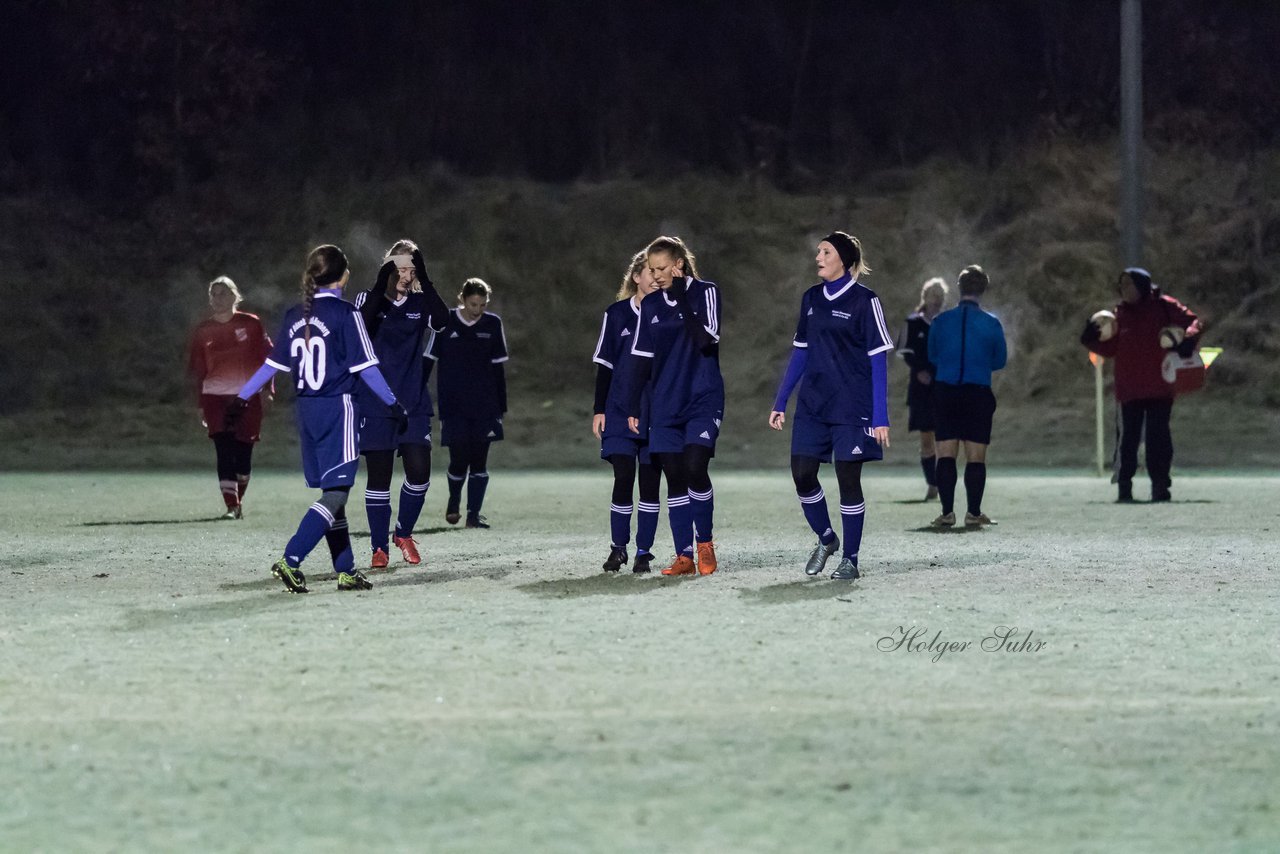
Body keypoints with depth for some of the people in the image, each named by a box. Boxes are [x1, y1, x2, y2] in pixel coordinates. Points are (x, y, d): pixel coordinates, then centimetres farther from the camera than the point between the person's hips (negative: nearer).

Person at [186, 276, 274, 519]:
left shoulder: (251, 324, 3)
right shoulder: (203, 331, 6)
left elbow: (267, 356, 6)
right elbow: (196, 370, 9)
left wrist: (266, 386, -3)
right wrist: (200, 404, 7)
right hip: (215, 397, 0)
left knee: (243, 452, 4)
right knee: (224, 452, -12)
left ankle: (239, 499, 25)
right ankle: (231, 506, -14)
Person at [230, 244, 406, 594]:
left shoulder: (294, 316, 7)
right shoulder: (345, 314, -10)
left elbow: (272, 364, 10)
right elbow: (365, 368, -10)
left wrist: (242, 398, 20)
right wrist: (395, 404, -3)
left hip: (307, 409, 7)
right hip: (337, 408, -7)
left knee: (332, 492, 12)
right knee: (336, 494, -7)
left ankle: (346, 570, 14)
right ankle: (290, 561, -19)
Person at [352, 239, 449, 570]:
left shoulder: (420, 303, 6)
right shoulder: (369, 298, 0)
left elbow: (442, 319, -16)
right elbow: (361, 328, -21)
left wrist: (424, 279, -21)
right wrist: (381, 285, -24)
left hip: (413, 404, 2)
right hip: (374, 404, -2)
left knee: (419, 471, -7)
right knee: (379, 475, 0)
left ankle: (404, 533, 17)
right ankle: (379, 547, 11)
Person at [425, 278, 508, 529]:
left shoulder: (492, 324, 3)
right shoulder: (446, 323, -3)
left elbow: (498, 367, 9)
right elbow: (428, 361, 2)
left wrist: (501, 407, 8)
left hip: (484, 405, 2)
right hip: (453, 404, -2)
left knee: (479, 460, -1)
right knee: (459, 459, -3)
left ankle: (474, 513, 6)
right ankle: (454, 502, 25)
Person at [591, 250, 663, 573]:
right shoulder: (617, 315, 3)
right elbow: (604, 364, 6)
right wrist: (599, 409, 2)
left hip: (657, 414, 1)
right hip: (620, 412, -1)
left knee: (650, 482, 2)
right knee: (623, 477, -7)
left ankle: (644, 551, 8)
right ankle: (618, 548, 4)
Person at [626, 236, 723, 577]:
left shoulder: (706, 292, -4)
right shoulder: (650, 305, 9)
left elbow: (707, 340, -18)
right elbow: (643, 360, 11)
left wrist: (682, 299, -17)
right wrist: (633, 407, 8)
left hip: (703, 400, -4)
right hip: (665, 405, 4)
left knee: (695, 469, -18)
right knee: (674, 479, 1)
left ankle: (705, 543, 2)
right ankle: (684, 557, 4)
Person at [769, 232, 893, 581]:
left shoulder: (864, 301, -7)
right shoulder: (811, 299, 10)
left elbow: (878, 359, -8)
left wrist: (880, 418, -12)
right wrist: (780, 403, 12)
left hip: (851, 407, -5)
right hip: (813, 405, 5)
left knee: (848, 479, -2)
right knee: (802, 473, -2)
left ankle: (850, 559, 10)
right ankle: (826, 539, 21)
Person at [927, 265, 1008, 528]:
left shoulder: (940, 321, 0)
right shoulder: (991, 323, -4)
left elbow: (932, 356, 12)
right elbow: (1000, 360, 6)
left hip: (944, 392, 1)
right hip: (978, 394, -1)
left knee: (946, 455, 3)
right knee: (976, 457, 4)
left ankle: (947, 512, -3)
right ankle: (974, 513, 3)